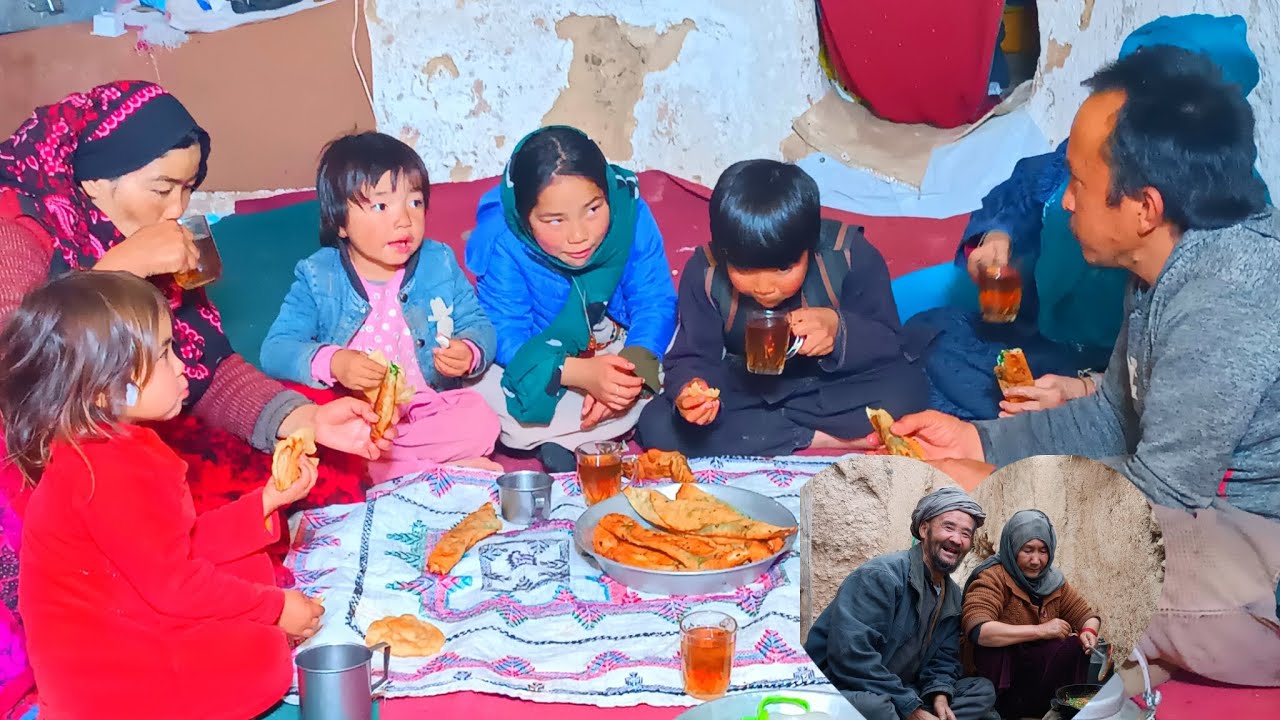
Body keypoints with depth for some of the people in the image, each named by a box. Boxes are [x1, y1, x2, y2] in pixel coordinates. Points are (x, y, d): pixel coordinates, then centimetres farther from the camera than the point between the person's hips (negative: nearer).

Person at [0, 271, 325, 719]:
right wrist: (274, 608, -11)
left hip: (133, 622, 10)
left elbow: (186, 545, 11)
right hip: (99, 672, -10)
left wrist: (267, 501, 5)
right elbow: (171, 582, -23)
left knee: (252, 566, 15)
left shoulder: (119, 446, 8)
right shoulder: (106, 471, -27)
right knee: (266, 657, -17)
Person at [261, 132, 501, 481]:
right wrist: (331, 363, -30)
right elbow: (275, 351, -10)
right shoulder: (317, 278, -2)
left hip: (432, 410, 1)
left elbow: (479, 326, 7)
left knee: (480, 422, -27)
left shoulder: (440, 263, 5)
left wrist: (470, 353, -19)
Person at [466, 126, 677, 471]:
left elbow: (655, 303, -17)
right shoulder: (502, 240, -26)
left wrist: (634, 363, -38)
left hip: (620, 349, 2)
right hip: (539, 358, -2)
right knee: (483, 387, -31)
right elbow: (505, 336, -26)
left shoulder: (630, 213, -21)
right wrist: (580, 373, -42)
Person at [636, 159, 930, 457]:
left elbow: (891, 344, -14)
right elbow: (692, 358, -10)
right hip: (744, 389, 2)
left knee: (907, 385, -32)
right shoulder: (704, 273, -16)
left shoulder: (850, 256, -20)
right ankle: (819, 436, -20)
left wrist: (841, 331, -35)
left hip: (832, 389, -1)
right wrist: (691, 389, -35)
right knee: (656, 425, -24)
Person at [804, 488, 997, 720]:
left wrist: (940, 695, -10)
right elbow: (852, 654, -28)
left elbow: (944, 659, 14)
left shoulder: (953, 596, 11)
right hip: (844, 693, -9)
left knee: (983, 690, 0)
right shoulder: (880, 575, -17)